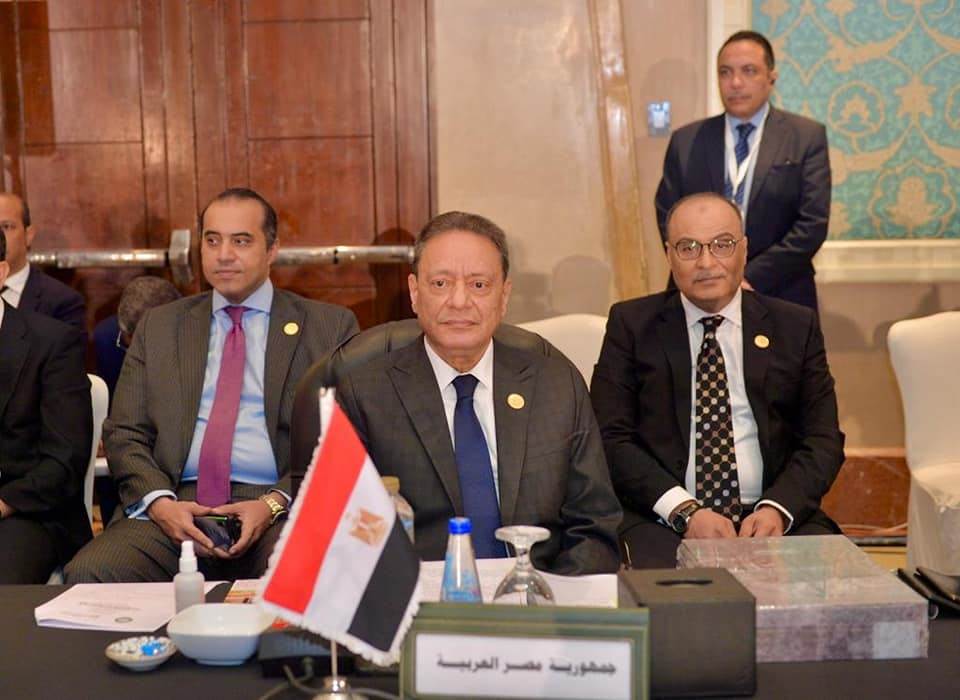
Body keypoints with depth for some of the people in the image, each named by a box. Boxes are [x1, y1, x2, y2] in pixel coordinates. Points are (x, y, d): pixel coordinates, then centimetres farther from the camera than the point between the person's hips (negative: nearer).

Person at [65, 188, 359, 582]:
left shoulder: (329, 326, 9)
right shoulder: (158, 326, 18)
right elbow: (124, 433, 13)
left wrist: (274, 504, -12)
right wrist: (158, 501, -7)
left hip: (282, 506, -3)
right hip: (177, 505, 3)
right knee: (89, 573, -24)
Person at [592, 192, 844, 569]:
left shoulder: (796, 326, 12)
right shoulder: (631, 324, 7)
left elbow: (823, 440, 8)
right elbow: (611, 438, -1)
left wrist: (778, 509, -11)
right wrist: (685, 511, -14)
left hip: (772, 517, 2)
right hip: (664, 522, -2)